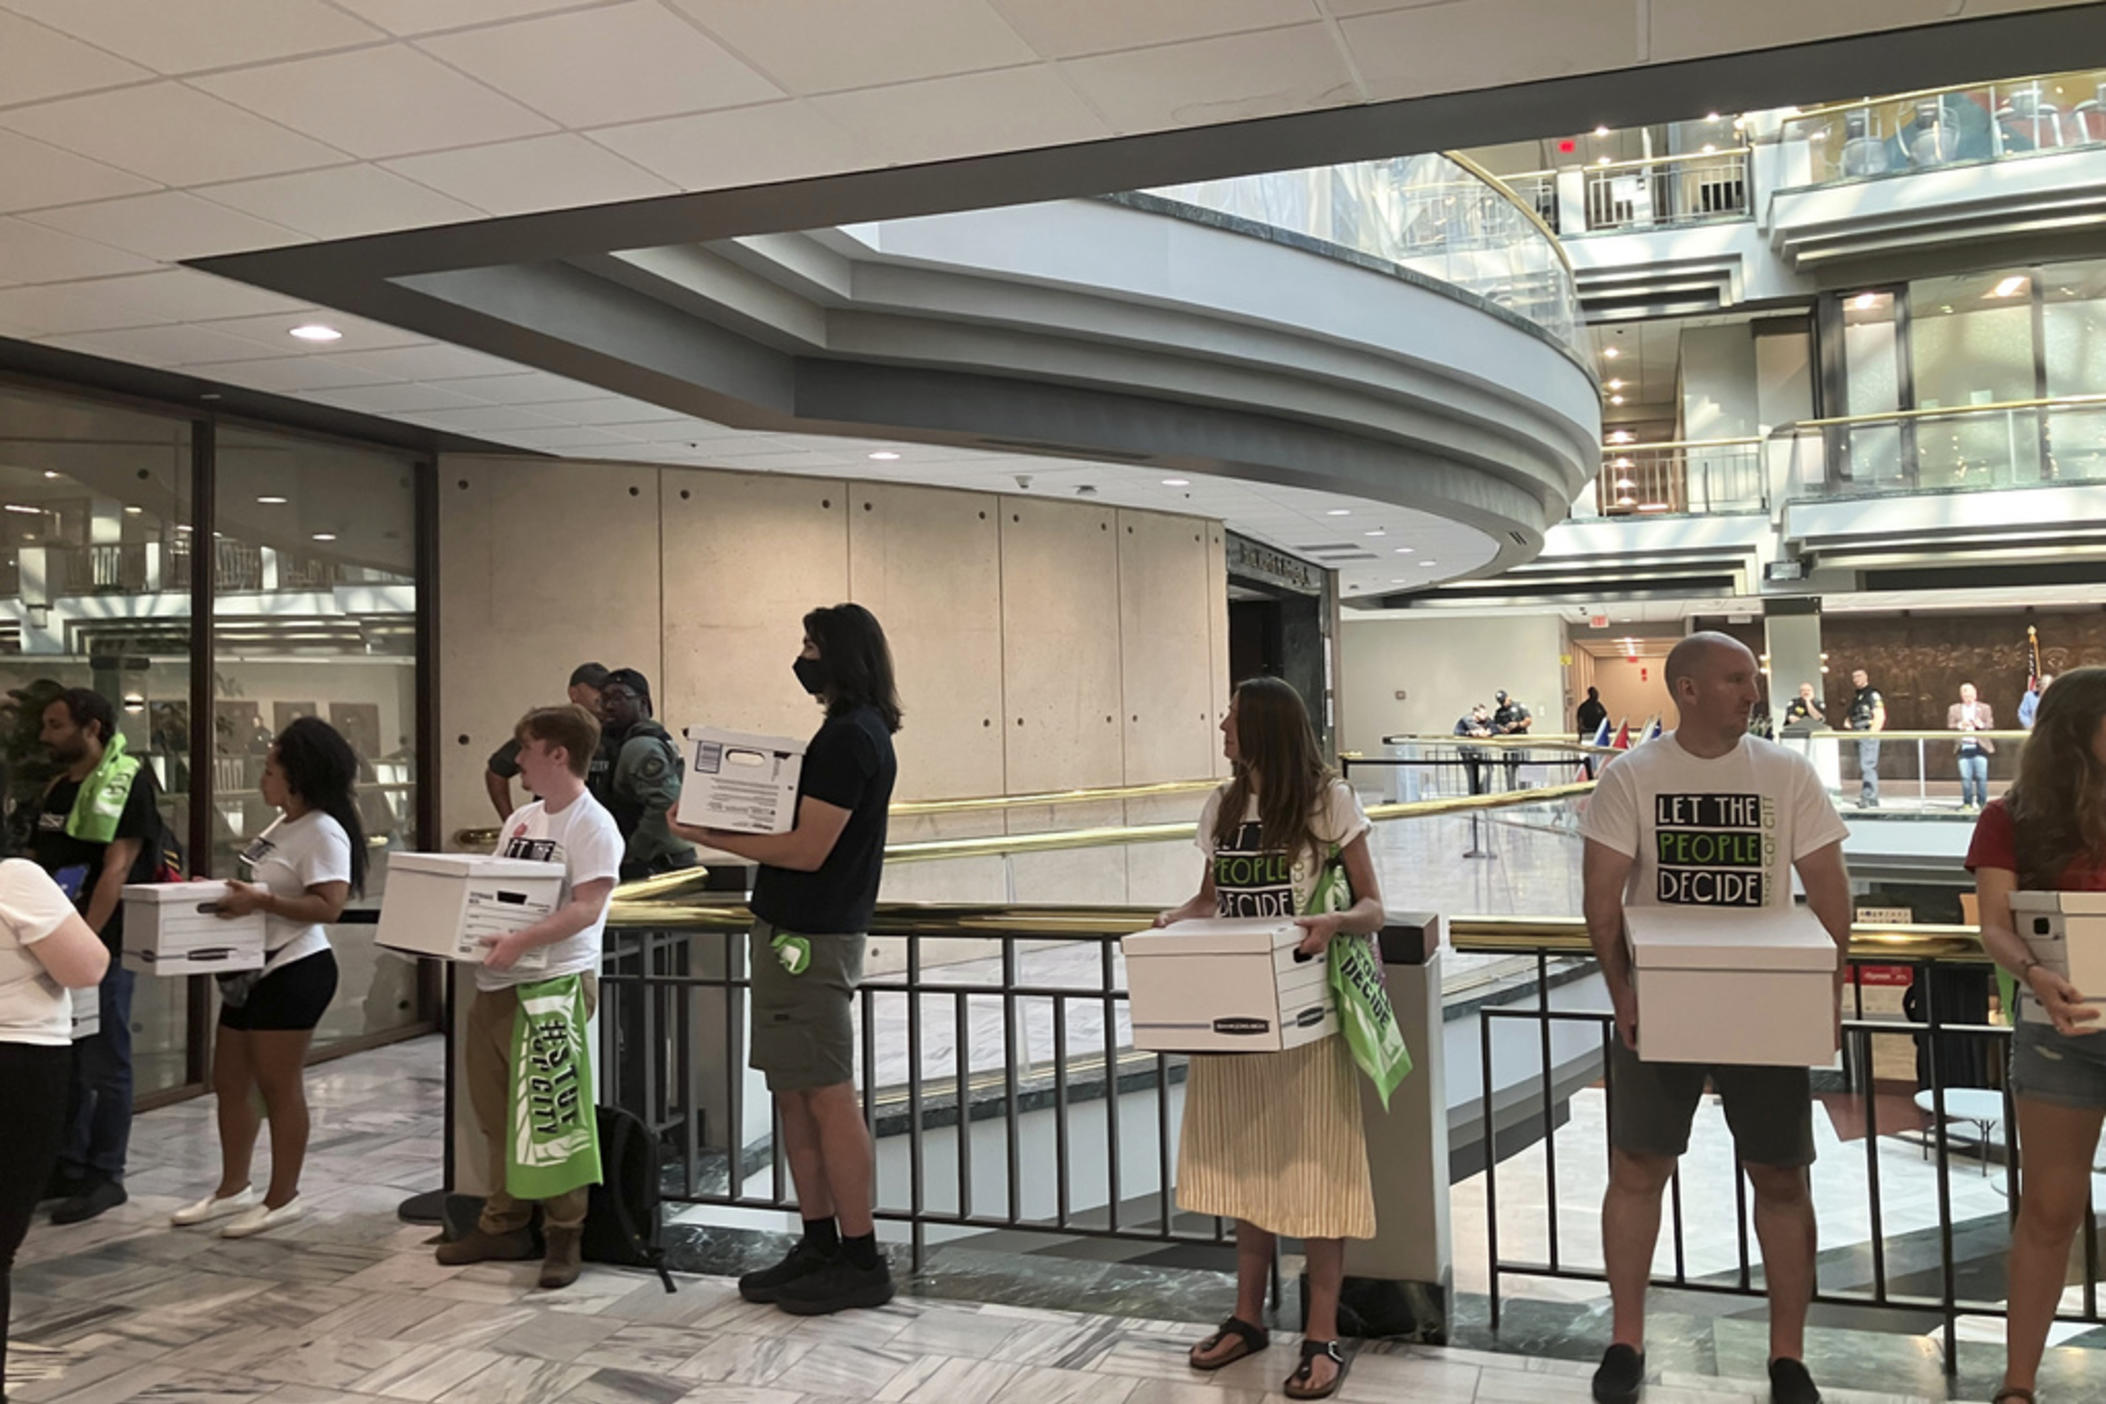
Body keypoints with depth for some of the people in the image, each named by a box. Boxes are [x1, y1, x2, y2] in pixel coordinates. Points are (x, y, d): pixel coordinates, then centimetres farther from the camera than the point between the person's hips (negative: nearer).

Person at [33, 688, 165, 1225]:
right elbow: (36, 864, 19)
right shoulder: (56, 788, 14)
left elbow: (117, 868, -17)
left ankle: (104, 1177, 8)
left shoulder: (127, 782, -11)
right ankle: (66, 1166, 25)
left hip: (101, 946, -8)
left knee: (103, 1066, 0)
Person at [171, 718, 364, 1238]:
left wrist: (261, 901, -31)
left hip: (293, 974, -10)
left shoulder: (323, 832, -18)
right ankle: (234, 1189, 29)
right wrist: (224, 890, 12)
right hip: (252, 970, 10)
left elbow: (327, 907, -25)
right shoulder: (282, 824, 13)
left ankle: (282, 1198, 12)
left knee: (279, 1088, -1)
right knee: (229, 1082, 16)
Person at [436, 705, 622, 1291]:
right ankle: (503, 1225, 26)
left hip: (553, 984, -9)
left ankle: (564, 1236, 8)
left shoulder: (591, 825, -10)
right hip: (496, 983, 9)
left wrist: (521, 940, -31)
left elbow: (587, 908, -20)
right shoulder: (520, 821, 16)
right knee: (495, 1111, 14)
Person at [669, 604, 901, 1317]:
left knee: (827, 1098, -4)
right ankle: (820, 1246, 23)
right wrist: (727, 829, 9)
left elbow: (807, 849, -19)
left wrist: (710, 836, -12)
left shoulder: (849, 738, -16)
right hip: (799, 931, 11)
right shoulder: (860, 732, 16)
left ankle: (861, 1263, 5)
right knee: (793, 1094, 14)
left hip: (810, 938, -11)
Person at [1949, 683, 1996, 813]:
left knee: (1981, 777, -3)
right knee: (1965, 777, -3)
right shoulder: (1954, 709, 12)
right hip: (1963, 747, 1)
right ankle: (1967, 803, 5)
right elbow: (1949, 728, 7)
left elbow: (1991, 727, 6)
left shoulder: (1985, 708, 11)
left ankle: (1982, 803, 5)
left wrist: (1981, 725, -13)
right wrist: (1960, 725, -11)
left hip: (1980, 747, -1)